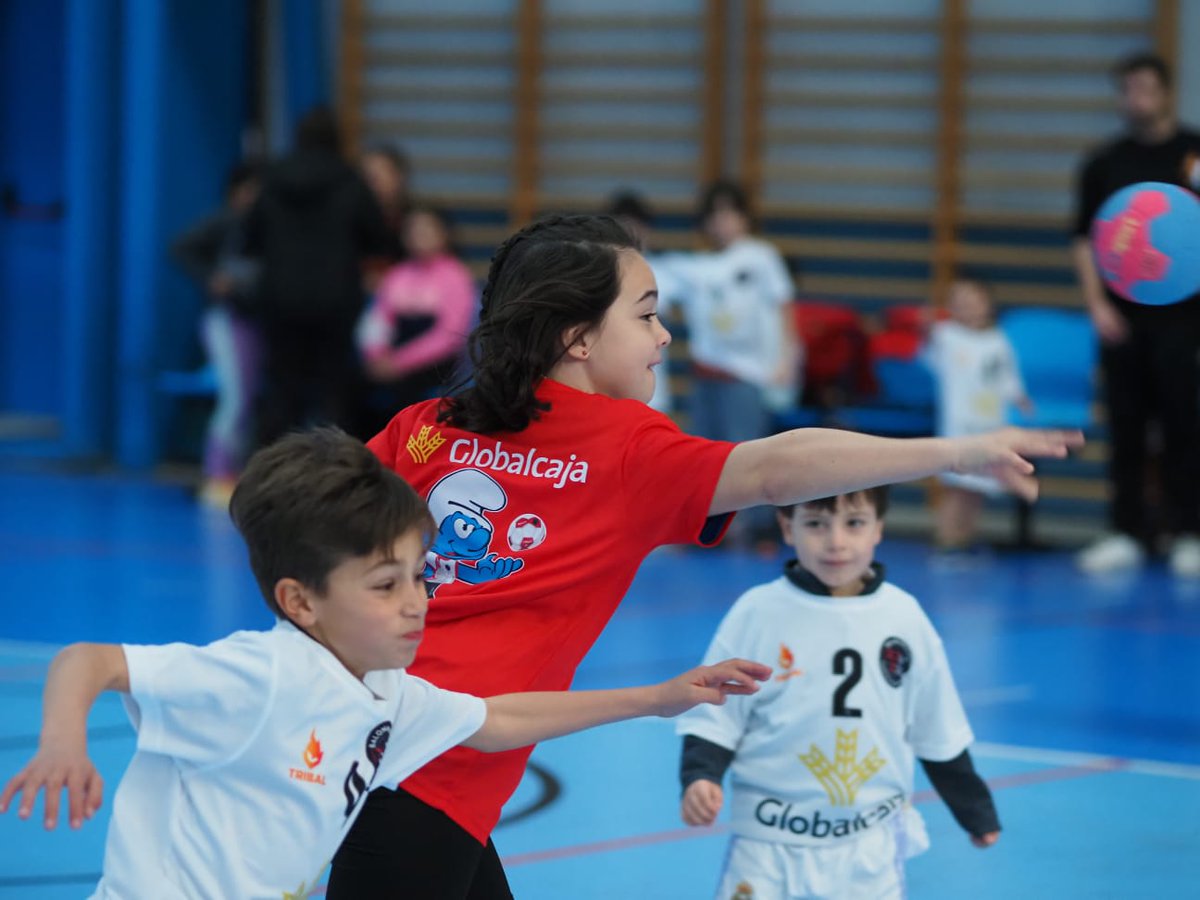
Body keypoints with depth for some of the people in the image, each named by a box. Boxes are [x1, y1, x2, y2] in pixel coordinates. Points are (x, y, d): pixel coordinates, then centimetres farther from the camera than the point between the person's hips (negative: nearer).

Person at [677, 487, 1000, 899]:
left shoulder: (904, 618, 0)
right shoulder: (758, 614, -8)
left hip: (872, 851, 3)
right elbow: (715, 715, -4)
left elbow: (937, 735, 12)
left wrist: (975, 812, 19)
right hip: (772, 848, -3)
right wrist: (700, 777, -22)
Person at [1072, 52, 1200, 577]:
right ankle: (1127, 534, 9)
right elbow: (1084, 240, 9)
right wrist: (1097, 304, -1)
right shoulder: (1104, 165, 9)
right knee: (1125, 425, 4)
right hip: (1121, 313, 2)